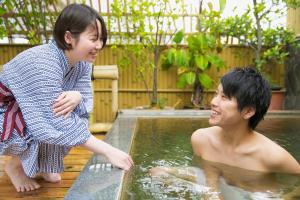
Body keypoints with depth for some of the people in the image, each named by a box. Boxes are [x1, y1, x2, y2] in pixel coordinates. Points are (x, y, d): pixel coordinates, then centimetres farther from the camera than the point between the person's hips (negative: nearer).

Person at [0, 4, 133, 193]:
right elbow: (58, 125, -39)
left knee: (77, 116, -12)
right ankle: (15, 165, 0)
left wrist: (77, 97, -38)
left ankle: (42, 164, 10)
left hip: (28, 117, 7)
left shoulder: (83, 62, -13)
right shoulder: (42, 64, -36)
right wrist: (109, 151, -40)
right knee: (49, 125, -31)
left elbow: (87, 100, -13)